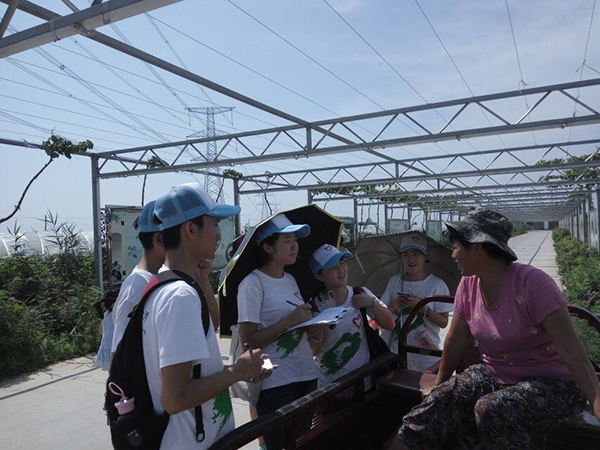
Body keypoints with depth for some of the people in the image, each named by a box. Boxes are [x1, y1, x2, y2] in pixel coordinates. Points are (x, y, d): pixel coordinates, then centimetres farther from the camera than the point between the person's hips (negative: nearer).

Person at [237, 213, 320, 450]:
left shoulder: (291, 280, 9)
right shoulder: (253, 283, -14)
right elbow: (249, 340, -17)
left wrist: (310, 328, -3)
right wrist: (289, 321, -22)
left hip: (307, 375, 8)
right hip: (275, 384, -7)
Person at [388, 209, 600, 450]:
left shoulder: (532, 283, -21)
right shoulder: (468, 285, -3)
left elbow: (571, 350, -24)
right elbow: (456, 340, 6)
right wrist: (439, 384, 13)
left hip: (551, 384, -5)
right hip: (494, 376, 5)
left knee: (490, 410, -33)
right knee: (439, 401, -18)